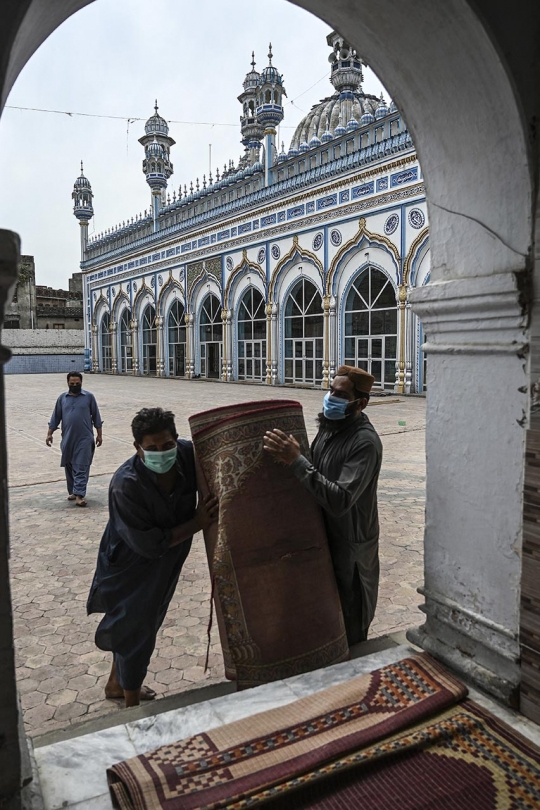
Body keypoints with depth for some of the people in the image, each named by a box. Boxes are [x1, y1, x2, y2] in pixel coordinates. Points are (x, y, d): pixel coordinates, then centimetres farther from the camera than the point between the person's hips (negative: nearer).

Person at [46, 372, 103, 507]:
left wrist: (99, 434, 2)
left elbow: (96, 417, 3)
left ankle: (79, 495, -9)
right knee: (69, 467, 11)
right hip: (67, 439, 3)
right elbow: (55, 418, 11)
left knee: (82, 468, -7)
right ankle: (72, 491, 25)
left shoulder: (89, 397, 1)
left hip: (84, 439, -3)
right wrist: (49, 434, 7)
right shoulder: (62, 398, 8)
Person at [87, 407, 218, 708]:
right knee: (135, 630, 6)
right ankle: (132, 703, 33)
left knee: (144, 623, 25)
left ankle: (117, 683, 52)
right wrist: (196, 524, -28)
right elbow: (149, 544, -30)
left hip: (165, 564, 7)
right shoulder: (126, 485, -35)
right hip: (132, 567, -6)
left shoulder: (187, 453, -22)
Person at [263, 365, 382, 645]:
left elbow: (340, 500, -36)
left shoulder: (365, 442, -27)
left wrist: (296, 461, -39)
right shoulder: (329, 426, 1)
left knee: (349, 629, 11)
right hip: (324, 538, 9)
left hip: (350, 547, -8)